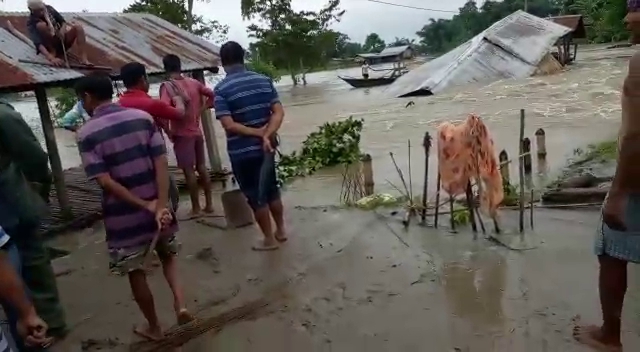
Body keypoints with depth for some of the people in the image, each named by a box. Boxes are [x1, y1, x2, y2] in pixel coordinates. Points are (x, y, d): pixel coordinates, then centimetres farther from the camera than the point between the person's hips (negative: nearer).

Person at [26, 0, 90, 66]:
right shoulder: (31, 23, -17)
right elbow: (37, 43, -31)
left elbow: (63, 21, 7)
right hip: (50, 47, -4)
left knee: (78, 26, -19)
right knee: (41, 25, -28)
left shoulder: (49, 9, -2)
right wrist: (51, 58, -47)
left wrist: (63, 29, -20)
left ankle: (84, 59, -32)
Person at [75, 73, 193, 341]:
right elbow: (161, 163, -10)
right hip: (157, 205, 3)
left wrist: (145, 206, -13)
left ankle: (154, 327, 30)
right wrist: (160, 206, -14)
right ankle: (180, 303, 8)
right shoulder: (143, 118, -2)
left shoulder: (87, 134, -9)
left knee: (135, 271, 16)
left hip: (123, 215, -3)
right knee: (168, 254, 26)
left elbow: (105, 181, -16)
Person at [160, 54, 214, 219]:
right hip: (197, 131, 6)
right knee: (201, 167, 12)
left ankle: (196, 209, 6)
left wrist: (167, 131, -11)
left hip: (182, 133, -6)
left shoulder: (167, 86, -11)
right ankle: (209, 204, 17)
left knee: (188, 170, 0)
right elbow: (211, 95, 13)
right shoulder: (193, 82, 5)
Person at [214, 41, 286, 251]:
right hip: (266, 146, 5)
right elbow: (279, 112, -6)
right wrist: (266, 135, -15)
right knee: (271, 189, 21)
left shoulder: (221, 89, -12)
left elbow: (229, 124, -20)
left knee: (255, 196, 9)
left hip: (242, 151, -5)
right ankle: (281, 230, 34)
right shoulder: (264, 81, 1)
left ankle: (269, 240, 20)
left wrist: (257, 133, -13)